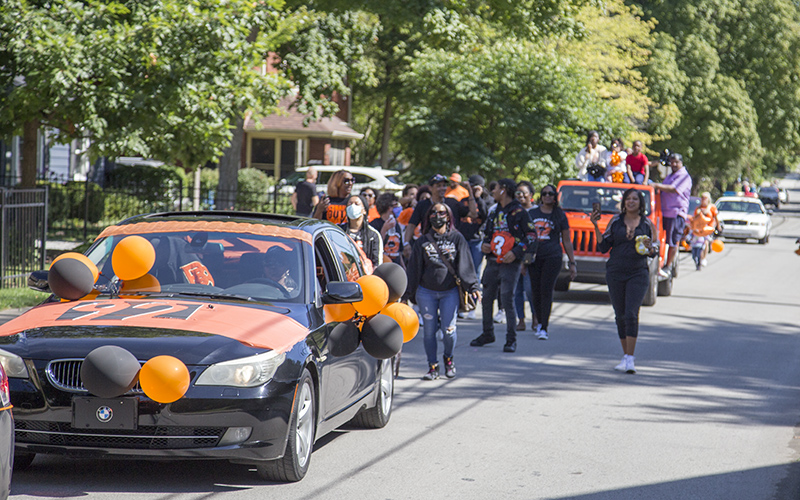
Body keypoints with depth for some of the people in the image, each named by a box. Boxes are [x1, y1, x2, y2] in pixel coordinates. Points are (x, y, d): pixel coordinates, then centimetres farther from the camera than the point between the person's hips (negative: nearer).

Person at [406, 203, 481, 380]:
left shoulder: (457, 238, 3)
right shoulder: (422, 241, 6)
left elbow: (465, 264, 1)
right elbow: (414, 268, 8)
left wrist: (473, 286, -9)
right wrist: (408, 292, 5)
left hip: (450, 292, -1)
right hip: (426, 292, 1)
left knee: (449, 330, -7)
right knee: (429, 330, 0)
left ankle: (448, 358, 20)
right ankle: (433, 366, 13)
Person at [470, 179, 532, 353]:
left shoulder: (519, 212, -6)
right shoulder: (495, 212, 17)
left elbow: (531, 237, -8)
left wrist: (516, 252, -18)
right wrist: (485, 244, 7)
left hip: (510, 263, -7)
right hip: (492, 260, 7)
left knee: (507, 300, -11)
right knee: (486, 298, 9)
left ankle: (511, 340, -5)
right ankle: (487, 334, 25)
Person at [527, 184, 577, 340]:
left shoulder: (560, 215, 7)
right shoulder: (532, 213, 12)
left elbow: (567, 241, 10)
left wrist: (572, 263, 7)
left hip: (553, 257, -3)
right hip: (534, 256, 3)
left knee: (546, 291, -10)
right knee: (536, 291, 3)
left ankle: (544, 328, -10)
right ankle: (540, 322, 21)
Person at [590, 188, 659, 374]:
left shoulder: (647, 224, 5)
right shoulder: (615, 221, 6)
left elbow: (655, 250, 9)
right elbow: (603, 247, 5)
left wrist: (649, 248, -14)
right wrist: (596, 226, -5)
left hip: (638, 274, -2)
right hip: (616, 273, 2)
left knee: (631, 314, -14)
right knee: (620, 316, 7)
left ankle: (629, 360, -17)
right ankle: (625, 356, 20)